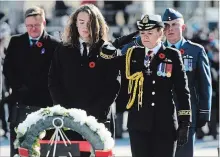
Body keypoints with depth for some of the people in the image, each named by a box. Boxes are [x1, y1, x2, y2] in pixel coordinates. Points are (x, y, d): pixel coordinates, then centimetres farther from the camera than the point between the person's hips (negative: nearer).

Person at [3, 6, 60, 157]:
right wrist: (19, 86, -6)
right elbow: (7, 68, 8)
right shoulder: (16, 42, 11)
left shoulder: (55, 45, 0)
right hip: (20, 102, 3)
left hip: (43, 103, -3)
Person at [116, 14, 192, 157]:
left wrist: (185, 123, -3)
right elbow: (124, 87, 13)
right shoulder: (132, 55, 10)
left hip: (165, 124, -2)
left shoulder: (172, 56, 2)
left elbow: (182, 91, 1)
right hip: (138, 124, 2)